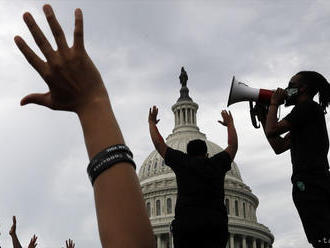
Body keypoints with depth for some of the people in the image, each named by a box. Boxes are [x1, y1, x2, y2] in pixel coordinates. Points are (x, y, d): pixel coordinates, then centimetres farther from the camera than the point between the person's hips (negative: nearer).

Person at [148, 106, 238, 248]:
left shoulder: (183, 162, 15)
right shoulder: (216, 163, 19)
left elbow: (159, 143, 23)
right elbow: (233, 146, 36)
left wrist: (152, 122, 39)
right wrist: (230, 124, 52)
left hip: (186, 221, -2)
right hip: (216, 223, 2)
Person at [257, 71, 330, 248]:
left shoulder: (307, 107, -3)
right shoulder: (304, 118, 27)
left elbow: (272, 131, -10)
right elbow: (279, 146, 27)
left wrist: (274, 103, 5)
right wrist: (263, 118, 26)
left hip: (309, 184, -10)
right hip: (316, 184, 10)